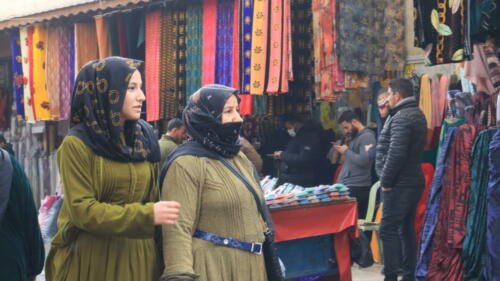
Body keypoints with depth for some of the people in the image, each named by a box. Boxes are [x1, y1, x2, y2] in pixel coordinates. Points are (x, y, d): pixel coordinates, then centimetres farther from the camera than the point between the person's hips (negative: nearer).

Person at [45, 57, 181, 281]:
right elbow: (81, 210, -16)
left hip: (139, 254, 5)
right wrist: (146, 215, -24)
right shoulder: (77, 144, -10)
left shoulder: (145, 137, 6)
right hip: (92, 256, -4)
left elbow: (153, 194, 9)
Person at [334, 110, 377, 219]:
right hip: (348, 185, 9)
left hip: (357, 188, -9)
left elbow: (363, 160, -19)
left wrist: (347, 151, -9)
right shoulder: (355, 136, 20)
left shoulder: (367, 136, -9)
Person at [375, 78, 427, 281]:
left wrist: (385, 181, -15)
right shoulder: (416, 114, 15)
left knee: (388, 230, -7)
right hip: (413, 180, 10)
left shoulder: (401, 118, -18)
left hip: (400, 183, -10)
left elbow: (396, 154, -24)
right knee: (407, 228, 13)